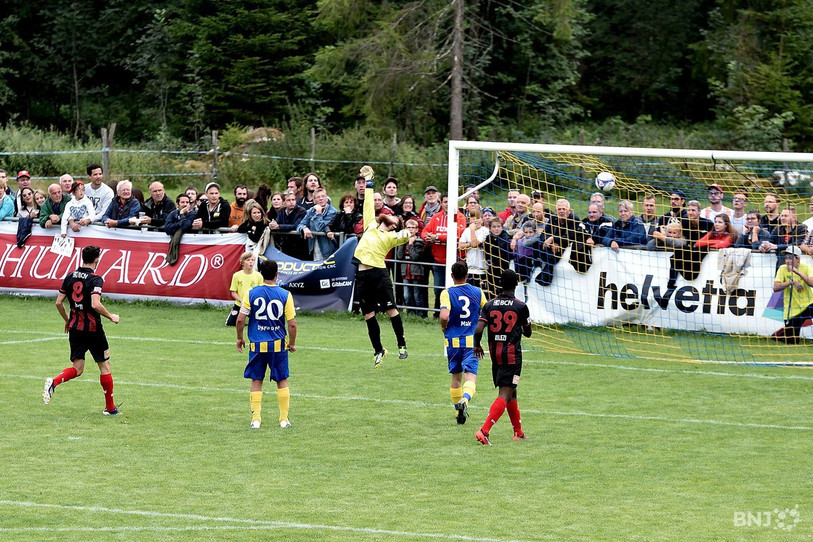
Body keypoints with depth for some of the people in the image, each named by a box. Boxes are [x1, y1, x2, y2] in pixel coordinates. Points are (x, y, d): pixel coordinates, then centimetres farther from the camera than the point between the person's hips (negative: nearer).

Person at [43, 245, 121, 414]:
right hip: (93, 329, -5)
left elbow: (59, 302, 7)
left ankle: (53, 382, -19)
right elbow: (96, 304, -27)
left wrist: (67, 320, 21)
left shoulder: (70, 277, 4)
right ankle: (110, 407, 14)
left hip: (74, 329, 5)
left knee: (77, 368, 10)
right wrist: (111, 316, -11)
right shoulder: (95, 280, -14)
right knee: (105, 367, 9)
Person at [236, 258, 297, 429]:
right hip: (278, 344, 0)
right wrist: (292, 343, 9)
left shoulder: (251, 293, -5)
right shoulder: (285, 295, -7)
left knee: (256, 381, 10)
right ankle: (284, 419, 12)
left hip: (257, 345, 0)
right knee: (282, 381, 11)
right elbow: (292, 323, -6)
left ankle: (256, 419, 6)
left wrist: (240, 338, 11)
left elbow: (240, 319, -5)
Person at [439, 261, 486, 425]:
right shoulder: (477, 292, 3)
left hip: (453, 341, 0)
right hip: (472, 341, 0)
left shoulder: (447, 293, -6)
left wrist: (443, 327, 2)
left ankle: (459, 411, 23)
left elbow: (444, 316, -19)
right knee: (470, 376, -9)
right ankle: (465, 399, -38)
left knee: (456, 377, 16)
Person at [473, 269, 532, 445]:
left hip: (495, 356, 5)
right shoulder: (521, 307, -6)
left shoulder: (489, 305, 1)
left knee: (511, 393, 20)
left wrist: (477, 345, 11)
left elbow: (478, 329, -9)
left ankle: (518, 432, 29)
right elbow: (528, 333, 5)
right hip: (512, 356, -5)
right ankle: (484, 431, -24)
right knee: (505, 395, -8)